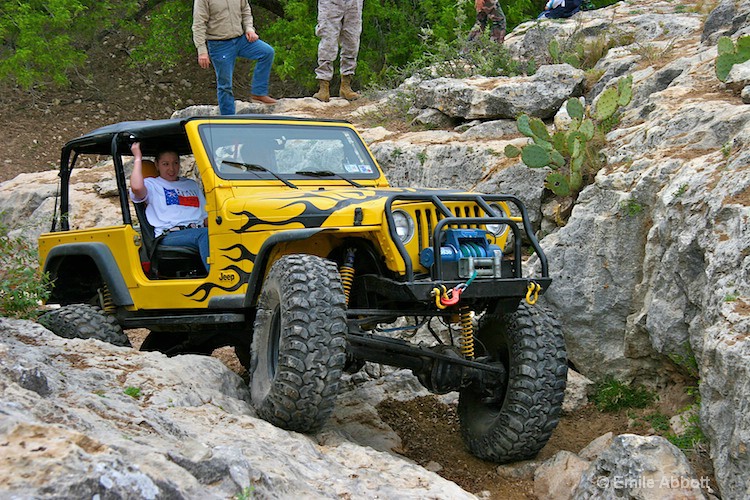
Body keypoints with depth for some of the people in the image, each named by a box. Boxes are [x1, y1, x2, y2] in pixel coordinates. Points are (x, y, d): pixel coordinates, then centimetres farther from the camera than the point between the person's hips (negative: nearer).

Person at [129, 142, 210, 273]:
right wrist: (138, 158, 2)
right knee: (205, 234, -38)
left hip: (197, 233, 5)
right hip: (168, 237, -4)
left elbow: (206, 216, 27)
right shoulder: (152, 184, 16)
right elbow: (137, 188, -11)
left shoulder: (192, 185, 32)